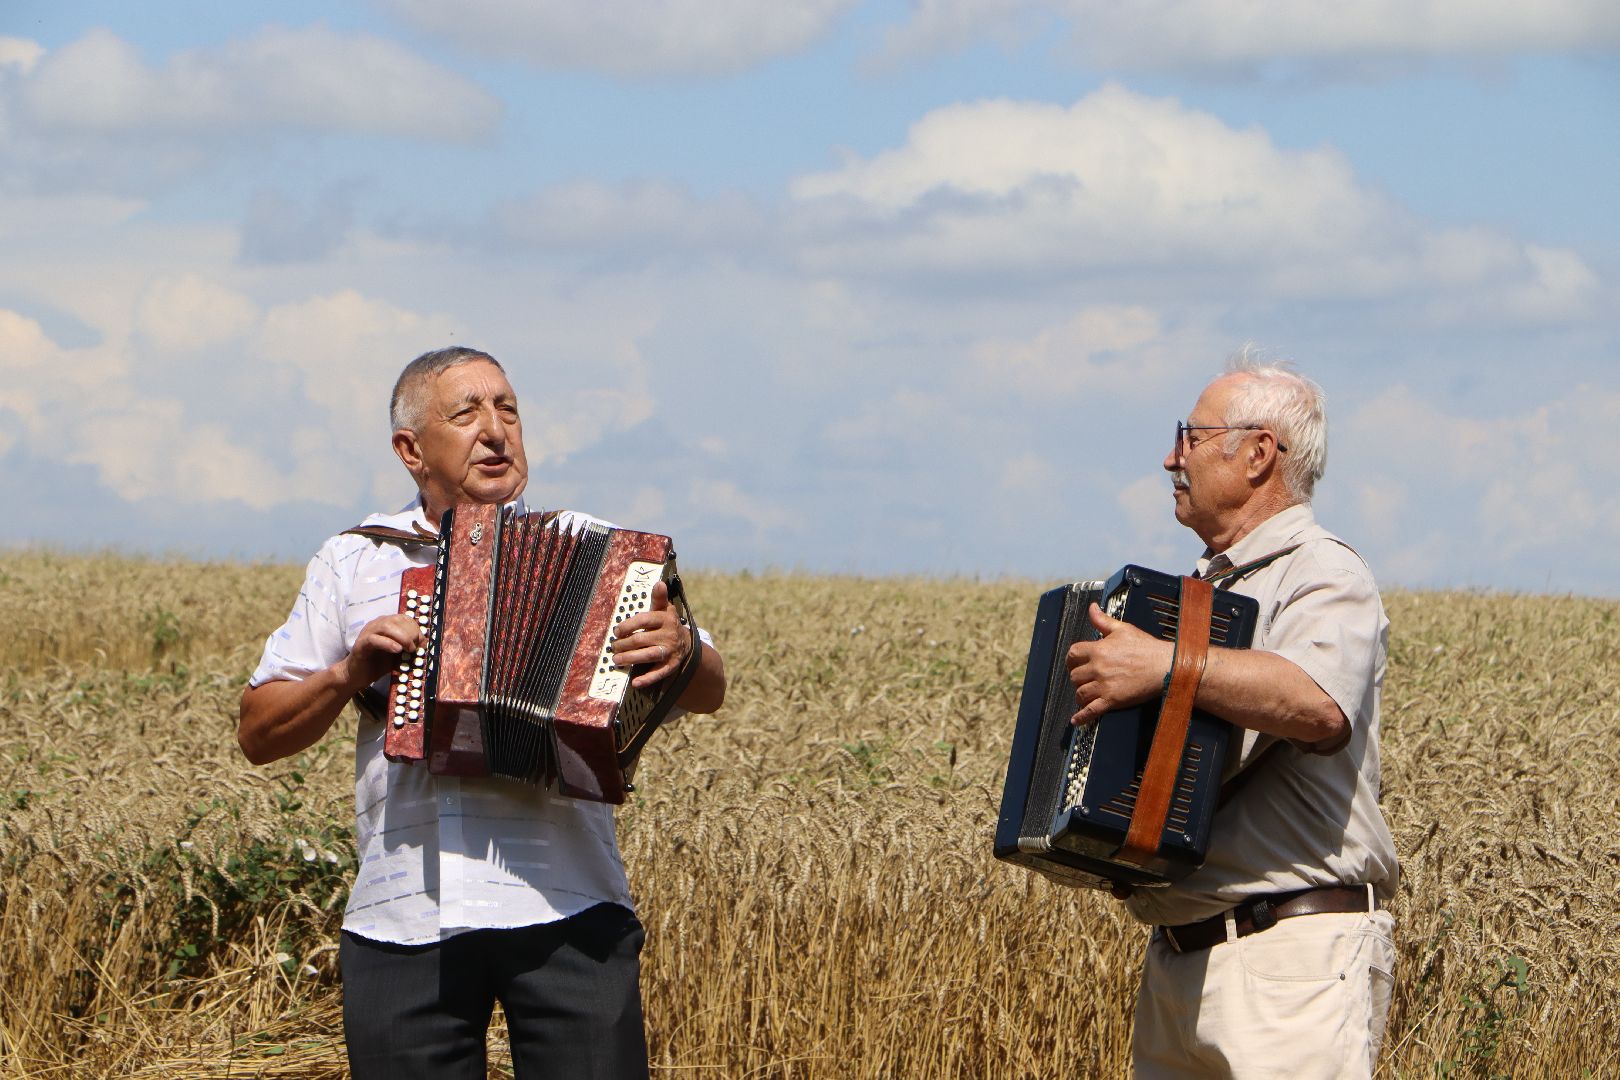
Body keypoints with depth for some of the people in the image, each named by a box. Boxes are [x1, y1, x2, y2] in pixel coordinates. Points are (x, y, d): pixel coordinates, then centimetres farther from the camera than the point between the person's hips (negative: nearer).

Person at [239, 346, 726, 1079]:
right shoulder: (352, 563, 15)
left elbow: (707, 693, 7)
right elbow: (258, 734, 16)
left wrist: (680, 654, -15)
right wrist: (348, 674, -2)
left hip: (566, 912, -1)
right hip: (402, 927, 1)